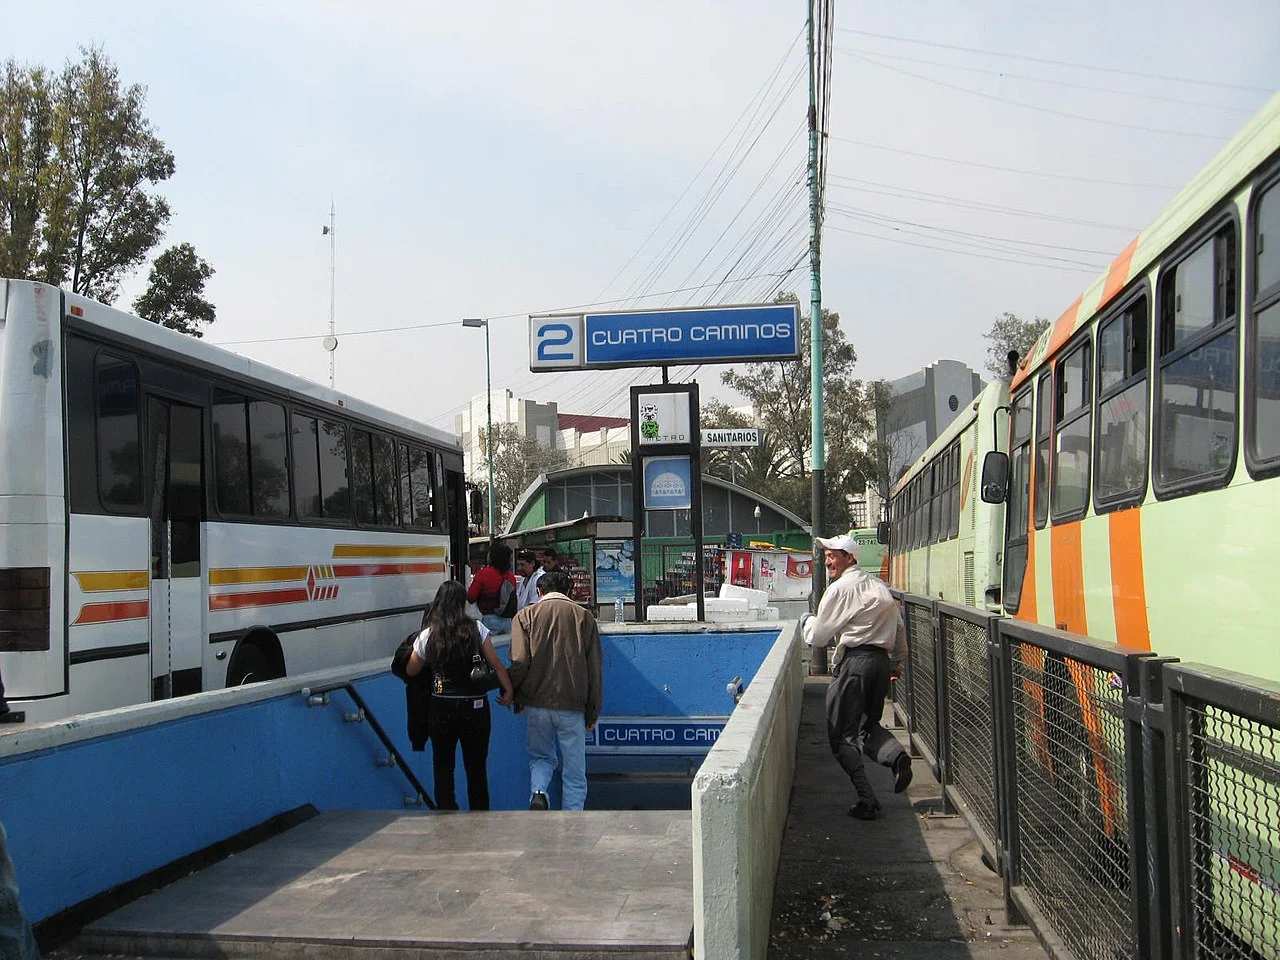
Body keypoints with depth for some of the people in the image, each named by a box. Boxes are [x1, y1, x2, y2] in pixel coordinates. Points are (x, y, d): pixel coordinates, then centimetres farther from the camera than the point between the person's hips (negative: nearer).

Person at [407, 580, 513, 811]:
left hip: (442, 708, 0)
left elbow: (411, 671, 9)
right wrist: (508, 690, 3)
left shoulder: (427, 636, -4)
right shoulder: (476, 629, -6)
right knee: (476, 766, 12)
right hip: (475, 707, 0)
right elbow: (496, 664, -7)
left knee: (443, 766, 13)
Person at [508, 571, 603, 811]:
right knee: (574, 771, 8)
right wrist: (593, 712, 11)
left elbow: (519, 662, -7)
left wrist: (516, 697, 9)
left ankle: (538, 792, -7)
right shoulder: (584, 617, 5)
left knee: (541, 757, 20)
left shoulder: (525, 616, 2)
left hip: (536, 703, 1)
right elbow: (594, 669, 5)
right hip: (572, 706, 0)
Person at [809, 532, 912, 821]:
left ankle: (867, 800, -4)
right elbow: (899, 627, 19)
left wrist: (809, 621, 18)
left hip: (853, 661, -7)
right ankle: (896, 755, -7)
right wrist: (898, 661, 29)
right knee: (869, 724, 22)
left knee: (842, 736, 2)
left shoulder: (840, 588, -7)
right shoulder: (878, 585, 15)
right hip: (881, 660, 8)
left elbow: (819, 637, -3)